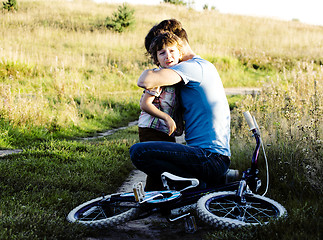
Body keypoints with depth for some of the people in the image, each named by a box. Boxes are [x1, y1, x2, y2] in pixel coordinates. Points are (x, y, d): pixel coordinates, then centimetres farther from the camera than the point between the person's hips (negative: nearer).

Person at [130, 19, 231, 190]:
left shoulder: (194, 66, -10)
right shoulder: (205, 67, 22)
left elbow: (147, 81, -25)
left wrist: (146, 73, -1)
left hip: (210, 158, -10)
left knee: (138, 151, -21)